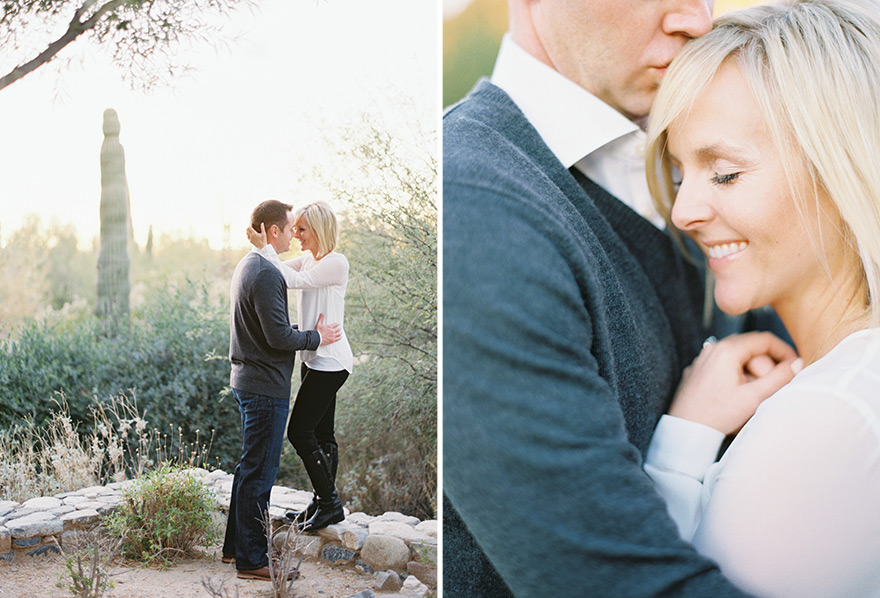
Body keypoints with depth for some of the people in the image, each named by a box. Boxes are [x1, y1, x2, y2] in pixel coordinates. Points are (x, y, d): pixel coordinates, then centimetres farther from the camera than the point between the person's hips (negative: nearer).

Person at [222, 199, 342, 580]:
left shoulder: (248, 266, 14)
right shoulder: (265, 274, -19)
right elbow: (279, 336, -22)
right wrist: (317, 338, -7)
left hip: (248, 381, 11)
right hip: (265, 386, -11)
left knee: (251, 466, 19)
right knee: (259, 471, -4)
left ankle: (235, 545, 28)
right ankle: (251, 560, 4)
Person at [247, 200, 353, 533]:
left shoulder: (336, 263, -16)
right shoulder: (307, 258, 11)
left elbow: (293, 280, -25)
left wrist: (265, 247, -22)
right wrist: (262, 246, -7)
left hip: (330, 360, -9)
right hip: (315, 359, 9)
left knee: (300, 432, -7)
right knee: (321, 435, 13)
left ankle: (330, 503, 3)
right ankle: (323, 503, 22)